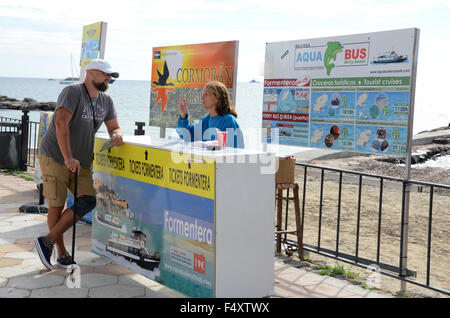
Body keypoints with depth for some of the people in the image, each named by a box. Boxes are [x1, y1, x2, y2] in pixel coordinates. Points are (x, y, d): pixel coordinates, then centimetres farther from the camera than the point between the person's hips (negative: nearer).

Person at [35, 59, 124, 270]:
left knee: (88, 201, -5)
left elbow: (114, 127, 13)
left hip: (81, 163, 7)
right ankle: (62, 253, 12)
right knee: (57, 205, -3)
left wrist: (117, 135, -15)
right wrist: (68, 158, -32)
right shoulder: (73, 92, -15)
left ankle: (47, 241, 2)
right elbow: (61, 123, -26)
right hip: (54, 157, -7)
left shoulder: (106, 101, 8)